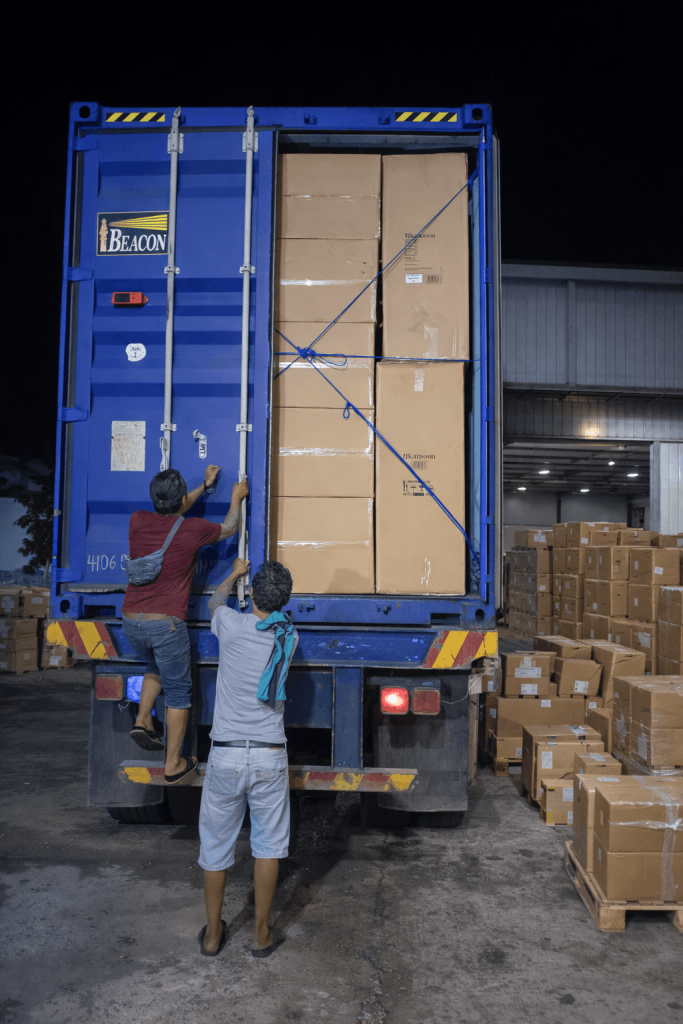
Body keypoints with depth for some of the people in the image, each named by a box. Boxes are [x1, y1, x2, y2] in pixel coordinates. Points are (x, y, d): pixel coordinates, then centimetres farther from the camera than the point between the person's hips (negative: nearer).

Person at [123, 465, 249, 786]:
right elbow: (229, 528, 11)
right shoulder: (193, 530, -10)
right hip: (167, 624, -5)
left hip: (131, 623, 5)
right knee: (178, 691, 10)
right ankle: (174, 766, 16)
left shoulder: (138, 522, 0)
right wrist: (236, 498, 28)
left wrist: (205, 486, 30)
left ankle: (142, 720, 20)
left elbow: (169, 514, 22)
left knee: (157, 665, 34)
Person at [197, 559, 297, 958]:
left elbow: (216, 601, 16)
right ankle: (262, 933, 24)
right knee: (269, 843, 16)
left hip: (226, 756, 0)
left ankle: (213, 933, 29)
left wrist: (234, 573, 35)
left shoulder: (231, 624, -9)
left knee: (216, 844, 15)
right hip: (269, 757, 0)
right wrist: (274, 593, 37)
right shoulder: (289, 637, -6)